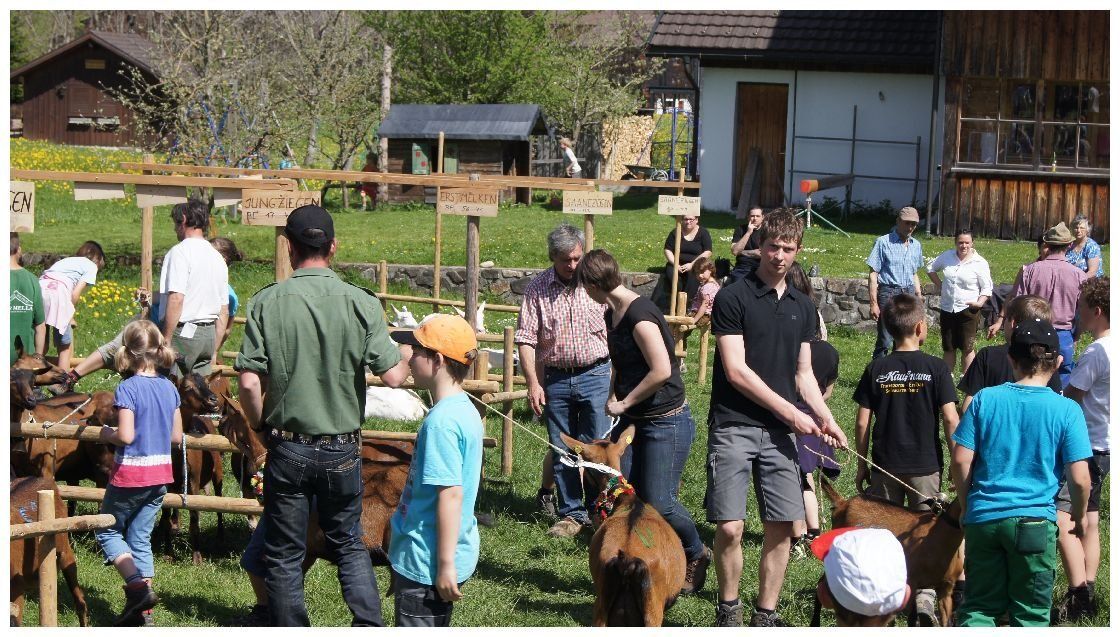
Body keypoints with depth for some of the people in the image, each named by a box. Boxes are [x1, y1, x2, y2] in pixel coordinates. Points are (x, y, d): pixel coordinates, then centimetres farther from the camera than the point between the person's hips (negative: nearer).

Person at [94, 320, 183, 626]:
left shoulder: (128, 388, -16)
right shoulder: (169, 388, 3)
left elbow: (125, 436, -22)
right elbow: (177, 436, 7)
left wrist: (106, 434, -3)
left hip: (130, 474, -6)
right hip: (160, 474, 6)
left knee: (108, 531, 12)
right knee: (141, 538, 14)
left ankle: (138, 586, -6)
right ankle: (142, 612, 13)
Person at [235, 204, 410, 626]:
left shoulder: (266, 303, -9)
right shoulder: (360, 303, -9)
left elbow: (249, 382, -13)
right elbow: (393, 376, -11)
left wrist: (262, 426, 5)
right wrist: (407, 362, 12)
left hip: (288, 449, -1)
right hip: (343, 450, 1)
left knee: (284, 556, 11)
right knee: (348, 544, 19)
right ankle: (370, 626, 10)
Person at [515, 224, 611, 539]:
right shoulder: (538, 288, -1)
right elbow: (526, 338, -2)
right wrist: (533, 383, -9)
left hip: (595, 375, -1)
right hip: (555, 379, 2)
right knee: (562, 451, 8)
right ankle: (571, 514, 18)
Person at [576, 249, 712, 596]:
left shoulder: (640, 315, -22)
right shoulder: (613, 315, 8)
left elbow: (662, 370, -28)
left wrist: (624, 403, -17)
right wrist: (615, 401, 8)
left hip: (666, 422, -9)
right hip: (632, 422, 9)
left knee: (658, 503, -5)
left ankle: (697, 554, 20)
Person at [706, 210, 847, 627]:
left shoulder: (802, 308, 14)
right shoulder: (733, 298, -5)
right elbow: (736, 371, -10)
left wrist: (825, 419, 4)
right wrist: (790, 412, -10)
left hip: (779, 432, 5)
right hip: (733, 426, -5)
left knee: (782, 527, 1)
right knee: (729, 527, -9)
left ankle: (765, 615, 13)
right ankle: (728, 609, 11)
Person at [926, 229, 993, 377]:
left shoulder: (980, 263, -8)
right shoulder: (947, 256, 3)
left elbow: (987, 288, -6)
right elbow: (931, 269, 20)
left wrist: (980, 302, -22)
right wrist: (939, 285, 8)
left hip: (968, 310, -4)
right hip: (947, 309, 4)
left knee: (967, 347, -2)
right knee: (948, 347, 14)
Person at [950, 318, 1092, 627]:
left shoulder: (985, 399, -1)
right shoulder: (1066, 410, -6)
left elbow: (961, 461, -2)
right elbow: (1079, 478, -7)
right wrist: (1080, 515, 12)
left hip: (983, 517, 2)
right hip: (1035, 521, -1)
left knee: (980, 606, 12)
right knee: (1031, 613, 9)